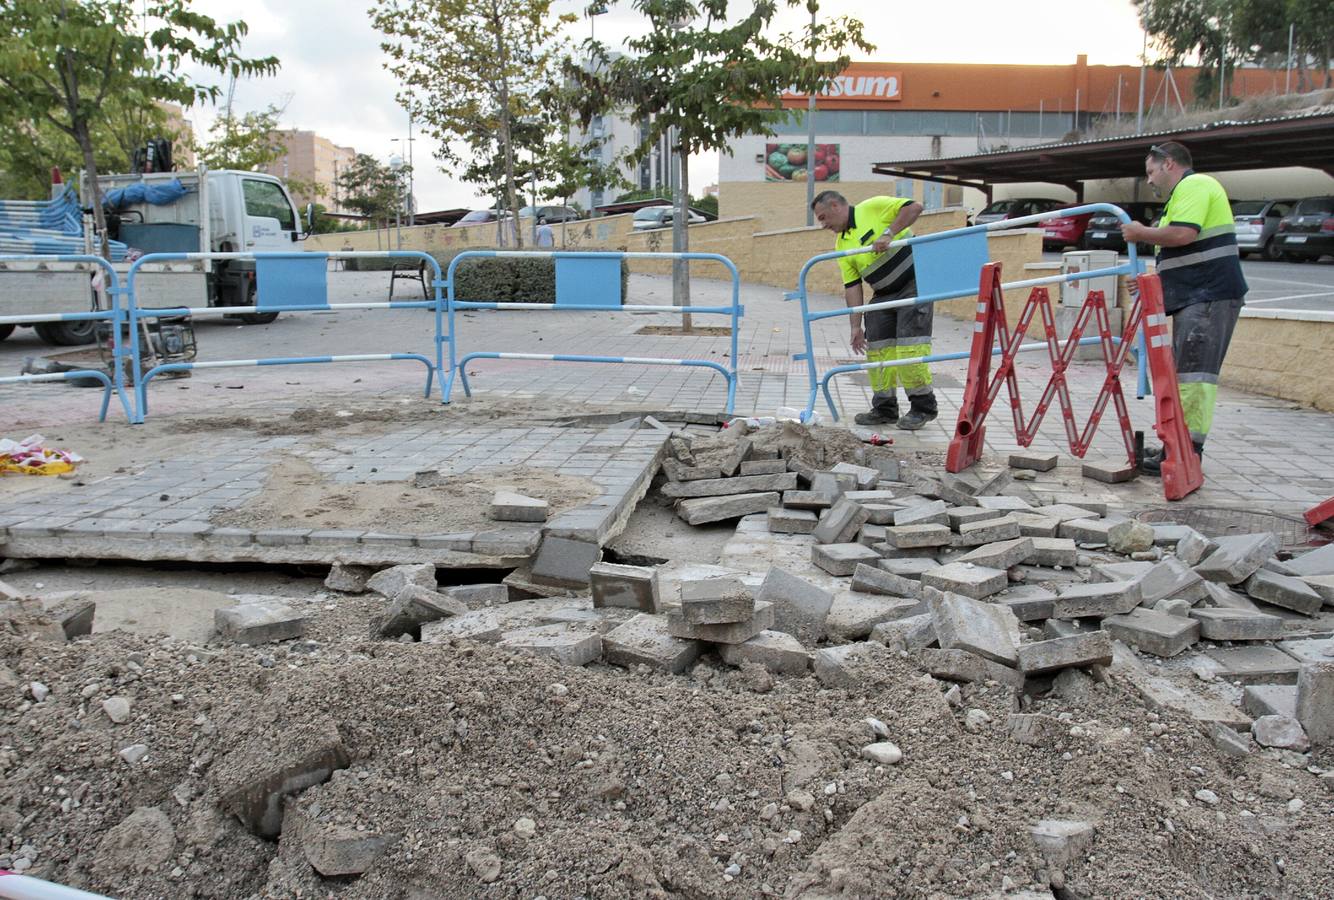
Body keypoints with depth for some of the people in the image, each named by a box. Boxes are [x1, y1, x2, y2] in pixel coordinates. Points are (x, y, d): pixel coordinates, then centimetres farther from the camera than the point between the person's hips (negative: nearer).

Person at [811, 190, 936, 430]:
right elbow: (852, 286, 3)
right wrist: (855, 325, -3)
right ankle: (884, 408, 15)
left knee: (910, 346, -12)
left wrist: (888, 233, -24)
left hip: (914, 283, -7)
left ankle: (923, 407, 0)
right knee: (877, 349, 5)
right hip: (883, 294, 7)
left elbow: (914, 207, -18)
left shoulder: (873, 207, -10)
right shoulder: (841, 246, 7)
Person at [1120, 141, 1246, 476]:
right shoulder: (1186, 191, 25)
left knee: (1193, 375, -12)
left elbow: (1183, 234, -23)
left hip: (1208, 297, -11)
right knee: (1188, 373, 13)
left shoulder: (1194, 185, -8)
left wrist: (1141, 233, -9)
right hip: (1198, 297, 11)